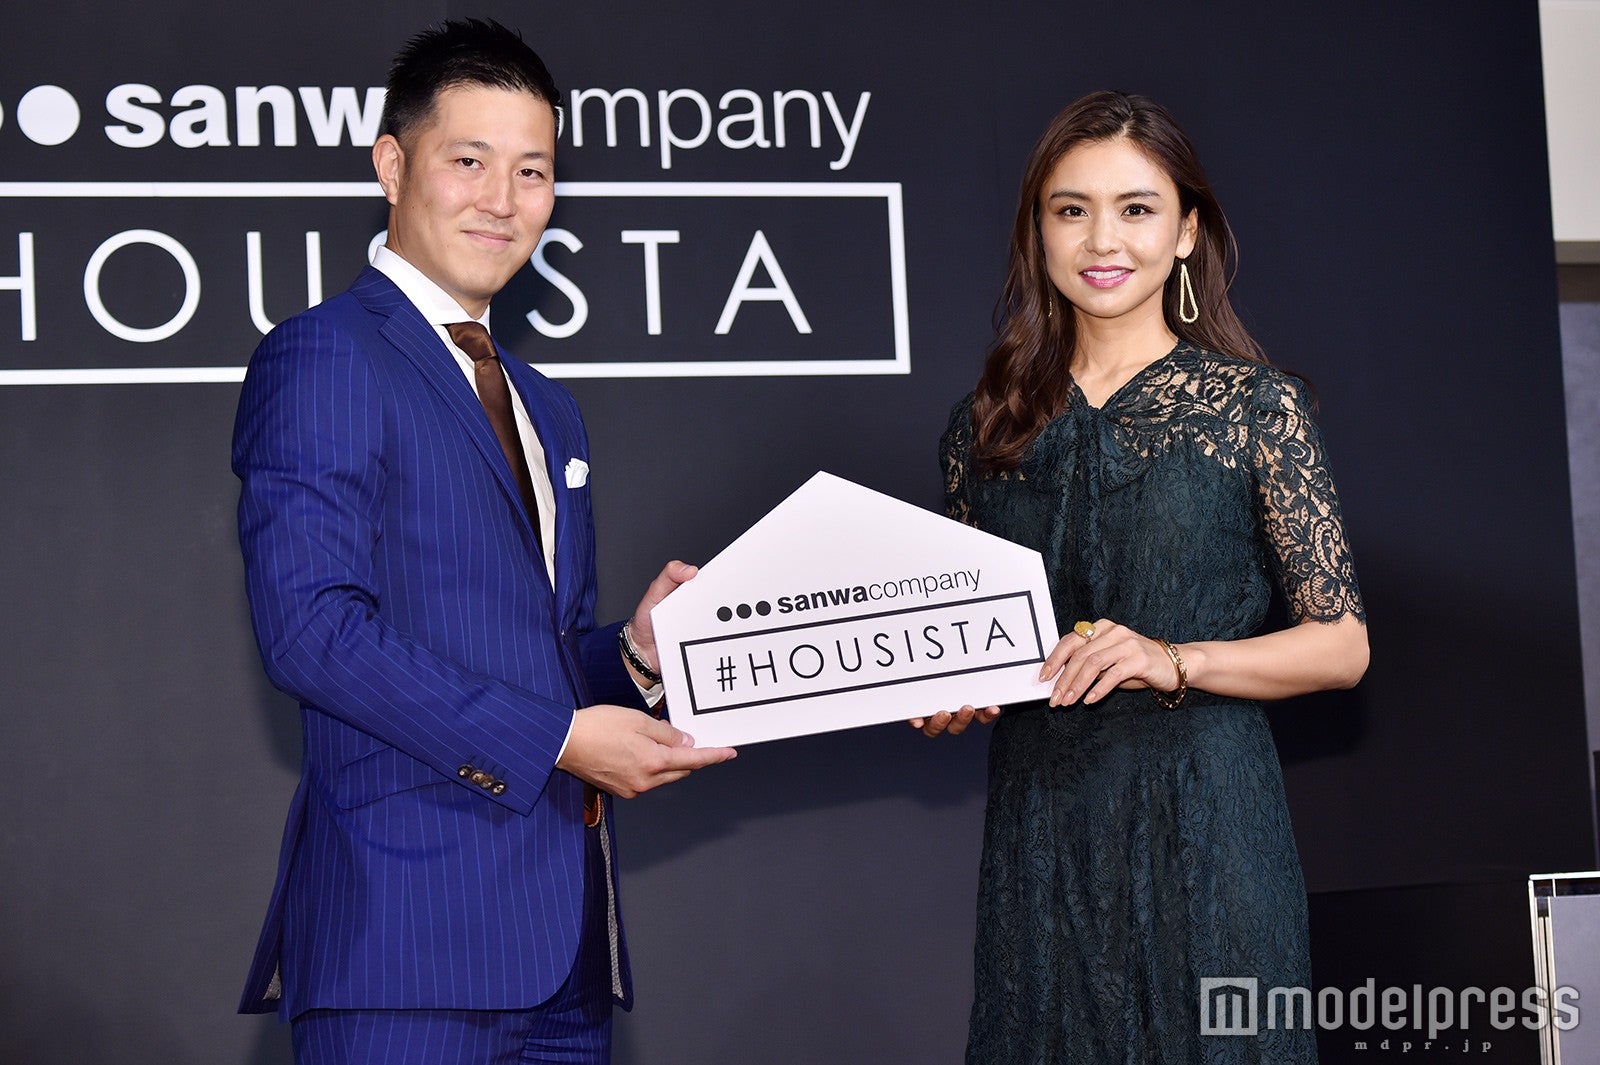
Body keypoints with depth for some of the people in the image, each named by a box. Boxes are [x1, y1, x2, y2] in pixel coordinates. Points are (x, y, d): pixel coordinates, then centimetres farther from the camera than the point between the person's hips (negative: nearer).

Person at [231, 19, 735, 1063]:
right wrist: (555, 738, -17)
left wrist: (633, 655, 3)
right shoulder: (321, 359, -5)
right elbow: (312, 624, -16)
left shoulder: (547, 408, 23)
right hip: (411, 920, -8)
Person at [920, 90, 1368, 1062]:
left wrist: (1175, 661, -15)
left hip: (1203, 811, -3)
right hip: (1039, 825, 3)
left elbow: (1342, 644, -2)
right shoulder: (988, 425, 10)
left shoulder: (1256, 406, 0)